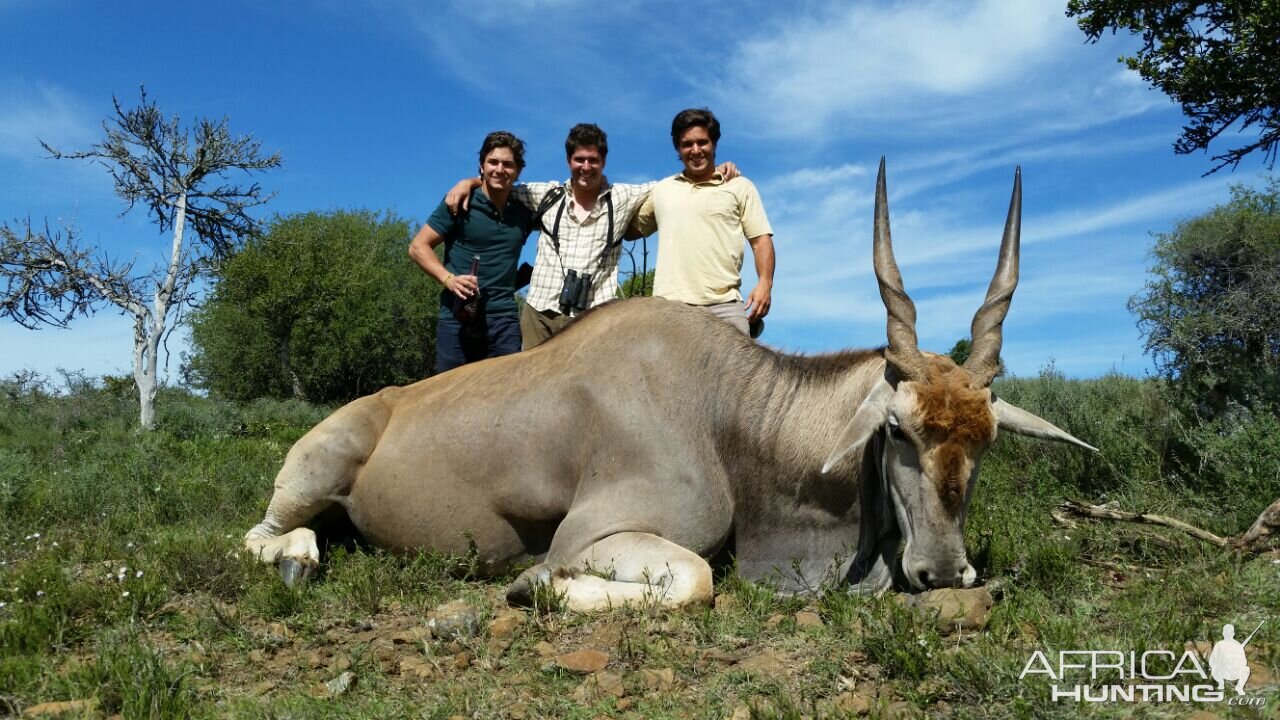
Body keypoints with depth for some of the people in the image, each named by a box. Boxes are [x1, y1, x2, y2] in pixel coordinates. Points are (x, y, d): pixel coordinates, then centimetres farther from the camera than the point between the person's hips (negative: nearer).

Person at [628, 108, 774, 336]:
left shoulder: (740, 187, 13)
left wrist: (765, 283, -8)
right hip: (669, 303, 2)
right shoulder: (662, 190, 21)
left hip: (723, 303, -2)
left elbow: (761, 239, 7)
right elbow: (631, 229, 29)